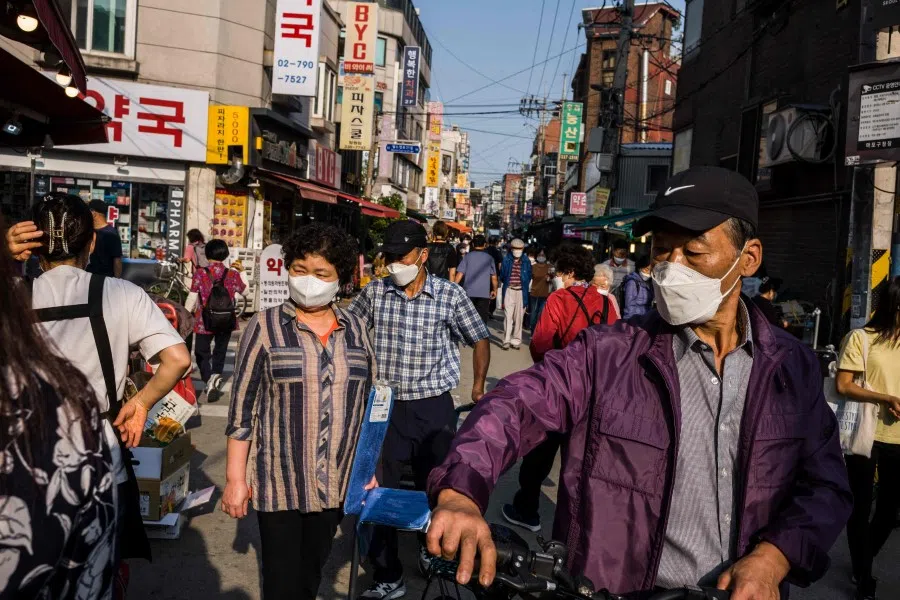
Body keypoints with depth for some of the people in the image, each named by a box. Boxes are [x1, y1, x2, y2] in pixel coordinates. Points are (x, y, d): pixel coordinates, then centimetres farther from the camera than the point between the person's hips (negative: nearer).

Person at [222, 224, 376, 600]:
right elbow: (243, 408, -5)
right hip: (280, 483, -3)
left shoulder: (356, 329, 3)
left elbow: (368, 402, 9)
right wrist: (235, 477, -6)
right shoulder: (265, 327, -7)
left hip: (336, 483, 3)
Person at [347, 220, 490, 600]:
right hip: (384, 406, 2)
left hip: (433, 408, -1)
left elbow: (479, 339, 6)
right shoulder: (375, 292, -2)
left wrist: (479, 385, 7)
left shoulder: (449, 295, -7)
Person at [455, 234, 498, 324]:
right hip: (484, 293, -1)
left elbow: (460, 274, -5)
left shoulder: (467, 256, 0)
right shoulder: (489, 258, 1)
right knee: (482, 319, 1)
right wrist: (494, 290, 16)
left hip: (469, 293, 1)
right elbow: (494, 277, 3)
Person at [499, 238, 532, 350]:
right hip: (509, 291, -1)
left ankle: (516, 341, 14)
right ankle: (506, 340, -4)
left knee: (519, 317, 6)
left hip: (521, 292, 1)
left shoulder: (526, 262, 6)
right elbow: (502, 276, 10)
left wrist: (526, 287, 4)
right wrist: (507, 282, 4)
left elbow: (529, 278, 10)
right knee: (508, 316, -7)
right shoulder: (506, 261, 4)